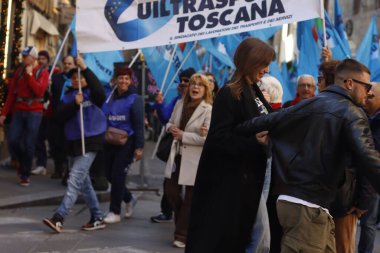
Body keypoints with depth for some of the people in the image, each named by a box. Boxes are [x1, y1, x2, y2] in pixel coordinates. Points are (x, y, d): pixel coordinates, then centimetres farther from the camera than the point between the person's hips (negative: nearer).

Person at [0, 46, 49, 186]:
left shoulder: (42, 72, -1)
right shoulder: (19, 71, 11)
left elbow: (39, 91, -17)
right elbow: (11, 93, 10)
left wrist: (30, 74, -14)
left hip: (34, 112, -4)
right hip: (18, 111, 4)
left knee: (29, 144, -4)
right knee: (13, 140, -4)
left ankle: (25, 175, 8)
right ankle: (22, 162, 25)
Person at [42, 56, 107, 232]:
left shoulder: (92, 94, -2)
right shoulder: (68, 96, 11)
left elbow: (100, 91, -27)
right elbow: (62, 115, -3)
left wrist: (85, 68, -28)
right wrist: (75, 104, -20)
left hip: (90, 141, -7)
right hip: (74, 142, 7)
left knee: (75, 179, -14)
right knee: (83, 181, 12)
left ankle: (58, 218, -18)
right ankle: (97, 218, 23)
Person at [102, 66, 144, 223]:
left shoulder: (135, 99, -6)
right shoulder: (110, 98, 7)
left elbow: (139, 125, -9)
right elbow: (104, 120, 12)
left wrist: (139, 147, -13)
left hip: (126, 143, -5)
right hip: (110, 142, 5)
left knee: (117, 176, -5)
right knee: (109, 175, 9)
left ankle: (115, 212, 9)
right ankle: (129, 199, 34)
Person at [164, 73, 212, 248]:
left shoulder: (209, 110, -12)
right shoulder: (180, 104, 9)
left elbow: (207, 138, -20)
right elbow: (170, 123, 19)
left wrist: (183, 135, -19)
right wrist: (171, 128, -5)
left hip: (195, 160, -6)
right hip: (177, 155, 6)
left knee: (190, 198, 4)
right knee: (170, 191, 9)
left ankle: (182, 235, 15)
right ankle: (186, 222, 33)